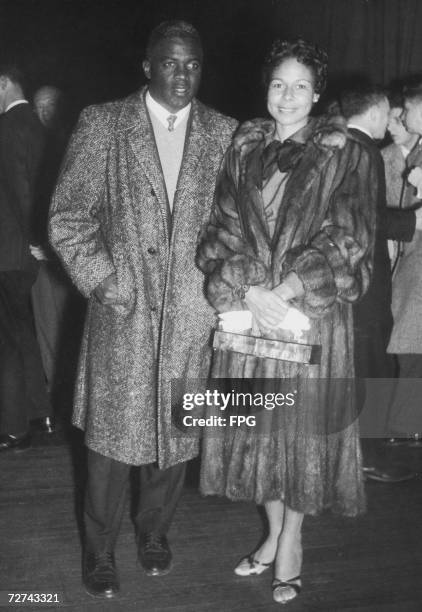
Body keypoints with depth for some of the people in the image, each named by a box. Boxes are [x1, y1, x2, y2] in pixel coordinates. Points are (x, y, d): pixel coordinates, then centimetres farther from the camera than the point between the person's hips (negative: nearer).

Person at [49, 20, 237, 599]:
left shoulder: (223, 134, 5)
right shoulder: (102, 124, 0)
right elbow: (68, 217, -1)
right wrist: (103, 281, -8)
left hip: (192, 315, 2)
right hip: (122, 312, -2)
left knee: (176, 431, 12)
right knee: (112, 433, 5)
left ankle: (155, 531, 36)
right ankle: (99, 549, 26)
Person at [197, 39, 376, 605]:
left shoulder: (343, 155, -1)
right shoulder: (243, 150, 8)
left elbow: (345, 242, -7)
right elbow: (222, 232, 3)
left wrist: (284, 292, -16)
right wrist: (250, 292, -12)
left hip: (314, 312, -3)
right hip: (247, 307, 3)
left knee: (304, 425, 4)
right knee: (257, 425, 10)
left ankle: (293, 541, 24)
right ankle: (273, 532, 30)